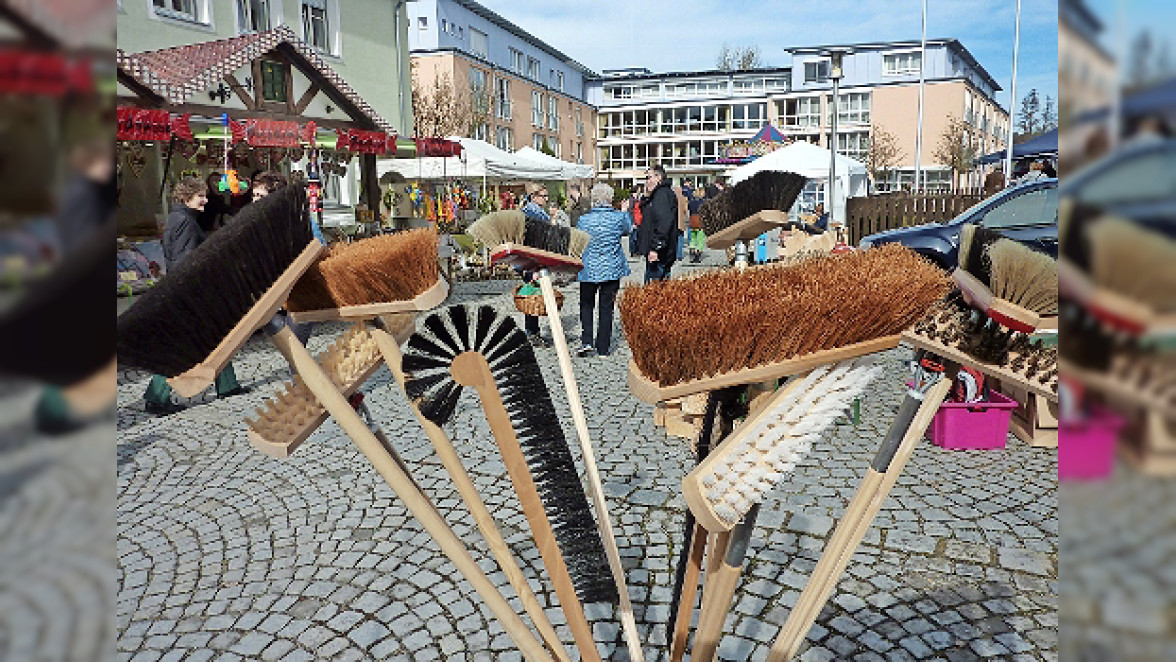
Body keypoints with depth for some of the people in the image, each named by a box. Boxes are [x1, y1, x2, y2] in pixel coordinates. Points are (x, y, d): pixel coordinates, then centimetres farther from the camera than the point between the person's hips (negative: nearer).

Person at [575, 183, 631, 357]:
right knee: (606, 307, 8)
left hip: (589, 269, 0)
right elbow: (627, 229, 15)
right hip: (612, 269, 1)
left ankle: (586, 341, 1)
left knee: (586, 305, 16)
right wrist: (626, 211, 32)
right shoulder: (619, 217, -7)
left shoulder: (584, 220, -8)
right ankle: (603, 347, 13)